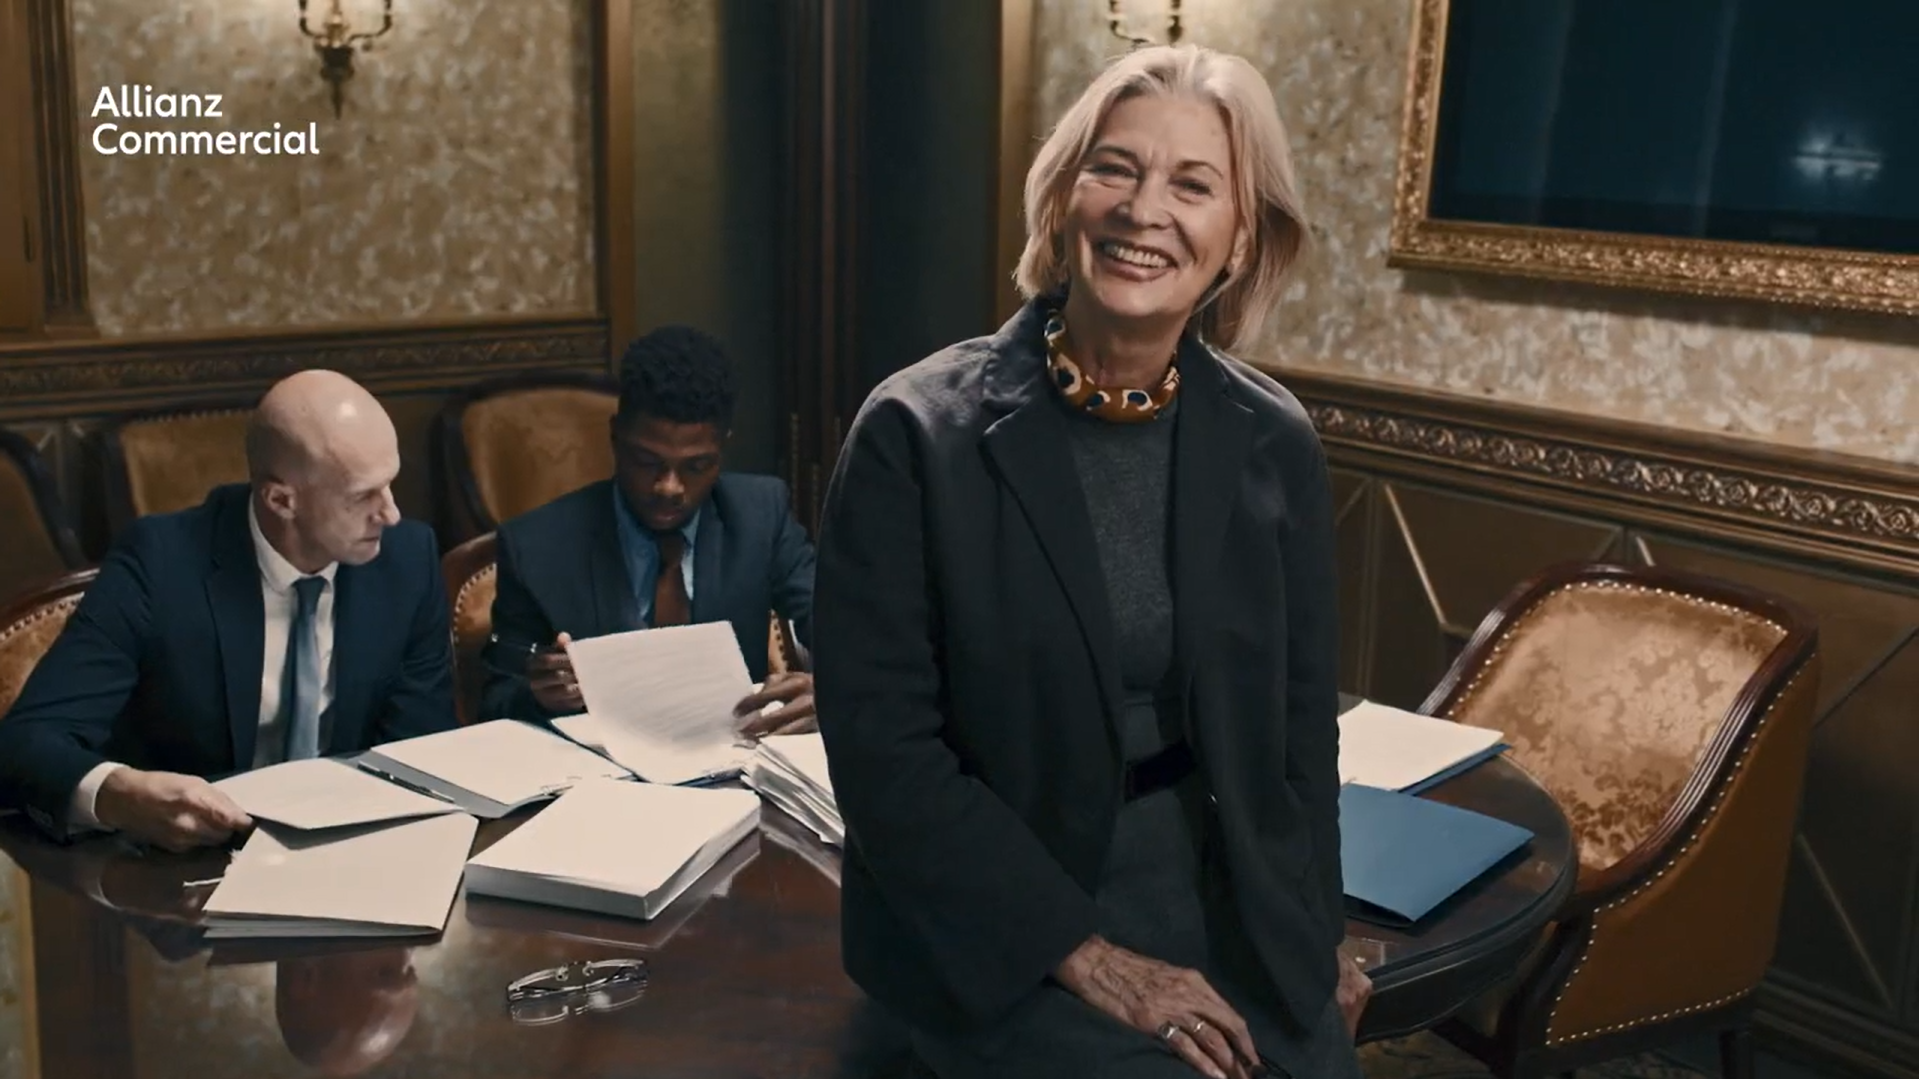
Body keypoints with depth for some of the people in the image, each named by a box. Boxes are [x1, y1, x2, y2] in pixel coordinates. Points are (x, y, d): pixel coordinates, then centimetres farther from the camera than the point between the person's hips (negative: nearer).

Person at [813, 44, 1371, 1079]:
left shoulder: (1275, 444, -1)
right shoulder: (916, 434, -12)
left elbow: (1298, 725, 8)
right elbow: (883, 749, -13)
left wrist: (1309, 945, 1)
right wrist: (1086, 955, -14)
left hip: (1232, 920, 4)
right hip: (999, 939, -3)